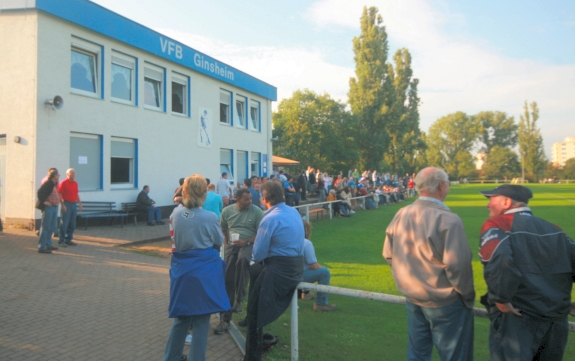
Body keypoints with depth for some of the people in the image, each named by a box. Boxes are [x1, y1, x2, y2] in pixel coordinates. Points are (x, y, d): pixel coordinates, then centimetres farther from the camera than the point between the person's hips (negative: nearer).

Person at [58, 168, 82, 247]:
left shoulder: (75, 183, 13)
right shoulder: (63, 183, -8)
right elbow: (59, 195, -11)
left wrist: (80, 203, 14)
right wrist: (63, 205, -16)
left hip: (74, 204, 7)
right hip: (67, 204, -7)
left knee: (72, 224, 9)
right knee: (64, 223, -4)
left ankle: (68, 240, 18)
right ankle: (61, 241, 4)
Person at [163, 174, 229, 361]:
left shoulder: (175, 213, -5)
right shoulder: (210, 217, -17)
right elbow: (219, 242, 0)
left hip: (181, 270, 5)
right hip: (204, 271, -4)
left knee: (181, 317, 20)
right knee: (201, 320, 8)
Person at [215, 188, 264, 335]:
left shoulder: (257, 211, -4)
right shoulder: (227, 211, 6)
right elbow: (223, 228, 21)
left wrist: (246, 241, -17)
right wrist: (228, 240, 6)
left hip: (249, 244, -3)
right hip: (231, 244, 3)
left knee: (242, 260, -39)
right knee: (228, 280, -8)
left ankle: (239, 300, -27)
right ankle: (225, 319, 2)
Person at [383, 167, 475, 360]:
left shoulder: (401, 215, -1)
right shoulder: (448, 219, -22)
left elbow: (389, 255, 7)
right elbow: (457, 265, -24)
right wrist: (467, 295, -8)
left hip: (412, 297, 7)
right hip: (445, 302, -6)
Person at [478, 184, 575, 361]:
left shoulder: (497, 224, -8)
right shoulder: (553, 229, 10)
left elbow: (497, 259, -27)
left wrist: (500, 299, -17)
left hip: (516, 319, -6)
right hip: (556, 321, 7)